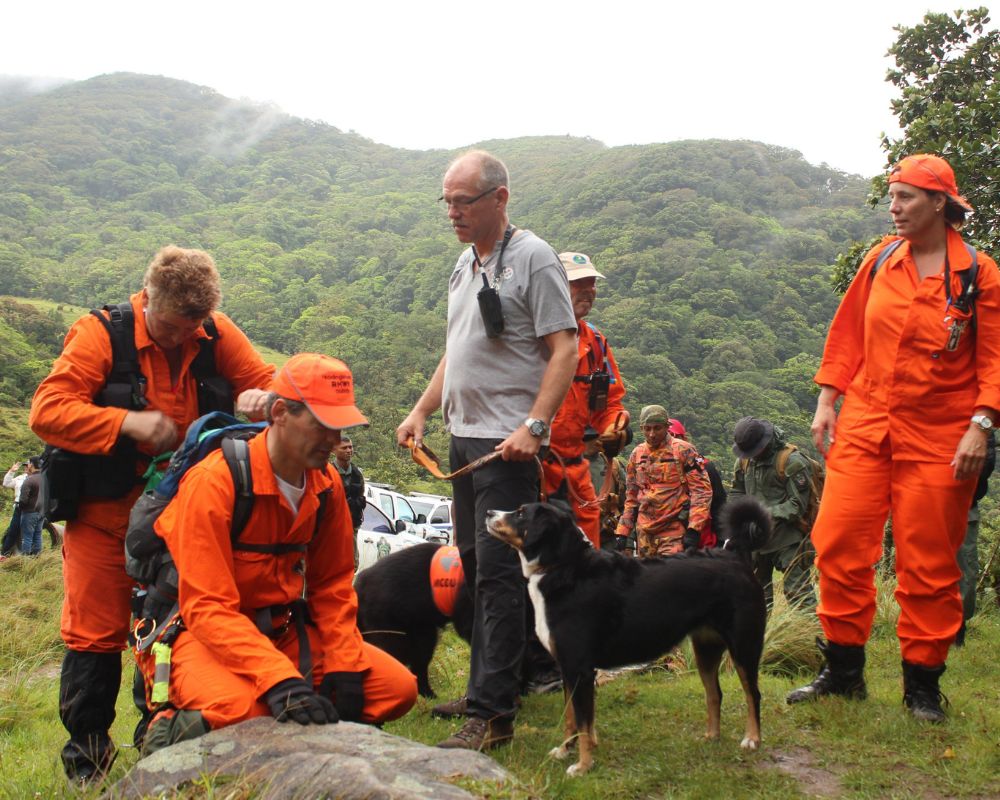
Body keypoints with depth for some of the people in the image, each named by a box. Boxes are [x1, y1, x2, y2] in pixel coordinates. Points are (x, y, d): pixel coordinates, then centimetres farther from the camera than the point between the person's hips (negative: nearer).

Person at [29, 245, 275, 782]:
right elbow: (47, 412, -17)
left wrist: (261, 397, -22)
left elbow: (266, 381, 4)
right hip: (105, 518, -3)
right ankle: (86, 750, 20)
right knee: (96, 636, 1)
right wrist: (129, 423, -28)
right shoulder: (100, 335, -11)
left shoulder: (218, 336, -1)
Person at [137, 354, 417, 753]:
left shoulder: (327, 485, 1)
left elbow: (333, 584, 9)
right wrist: (280, 679, -36)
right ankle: (172, 732, -5)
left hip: (282, 629, 7)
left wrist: (343, 666, -6)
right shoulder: (213, 483, -21)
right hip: (198, 632, -6)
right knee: (245, 710, -38)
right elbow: (207, 608, -25)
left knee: (398, 687, -9)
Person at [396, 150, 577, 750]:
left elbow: (565, 348, -13)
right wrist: (421, 412, 15)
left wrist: (534, 425, -22)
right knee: (475, 565, 14)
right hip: (464, 436, 9)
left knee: (498, 572, -9)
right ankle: (487, 689, 25)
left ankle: (492, 714, -5)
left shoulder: (533, 257, -8)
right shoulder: (467, 263, 17)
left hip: (507, 444, -9)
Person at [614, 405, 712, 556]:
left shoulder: (684, 450, -3)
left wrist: (693, 530, -15)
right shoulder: (637, 454, 13)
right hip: (644, 532, 5)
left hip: (675, 532, -5)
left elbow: (701, 490, -7)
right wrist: (622, 532, 14)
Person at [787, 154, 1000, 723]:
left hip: (938, 437, -3)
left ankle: (923, 685, 18)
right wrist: (827, 400, 7)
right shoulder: (881, 260, 7)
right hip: (864, 425, 4)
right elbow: (849, 334, 12)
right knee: (839, 543, 0)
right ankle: (843, 672, 15)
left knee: (929, 563, 3)